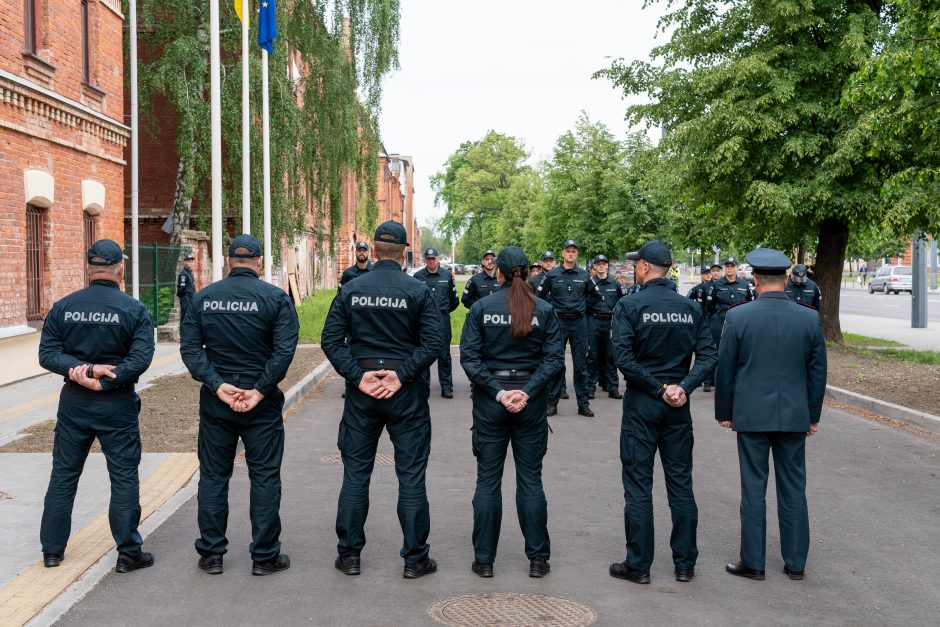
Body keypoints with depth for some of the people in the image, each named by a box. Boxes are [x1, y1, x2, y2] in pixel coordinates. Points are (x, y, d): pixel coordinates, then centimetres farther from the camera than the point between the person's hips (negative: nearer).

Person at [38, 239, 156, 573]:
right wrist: (103, 381, -16)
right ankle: (129, 553, 9)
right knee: (124, 478, 5)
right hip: (117, 406, -3)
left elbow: (47, 353, -5)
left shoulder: (63, 307, 0)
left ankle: (52, 549, 22)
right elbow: (140, 358, -16)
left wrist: (81, 369, -14)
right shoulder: (134, 310, -8)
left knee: (63, 475, 14)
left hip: (73, 402, 3)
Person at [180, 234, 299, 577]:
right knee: (264, 477, 6)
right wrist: (260, 390, -12)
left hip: (216, 399, 2)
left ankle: (211, 553, 18)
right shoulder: (276, 297, -6)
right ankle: (264, 556, 11)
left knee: (213, 475, 12)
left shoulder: (203, 298, 3)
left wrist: (217, 385, -9)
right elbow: (284, 350, -15)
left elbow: (190, 348, -4)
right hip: (262, 403, -2)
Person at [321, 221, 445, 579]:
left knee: (355, 473, 11)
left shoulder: (351, 290, 1)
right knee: (411, 475, 5)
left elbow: (331, 340, -4)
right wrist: (402, 375, -12)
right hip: (406, 392, -2)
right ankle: (415, 559, 10)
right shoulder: (418, 291, -5)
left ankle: (349, 554, 17)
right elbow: (434, 342, -12)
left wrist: (357, 376, -7)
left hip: (361, 392, 2)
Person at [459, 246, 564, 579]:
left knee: (488, 480, 7)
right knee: (530, 480, 9)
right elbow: (554, 357, -9)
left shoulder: (481, 308, -3)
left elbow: (469, 357, -10)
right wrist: (528, 391, -13)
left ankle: (484, 560, 12)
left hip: (490, 401, -1)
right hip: (531, 402, 1)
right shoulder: (544, 310, -1)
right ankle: (538, 558, 13)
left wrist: (497, 391, -12)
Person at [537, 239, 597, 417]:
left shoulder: (584, 275, 5)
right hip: (559, 322, -1)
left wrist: (582, 306, 12)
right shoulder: (552, 275, -1)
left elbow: (594, 294, 19)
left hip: (579, 322, 1)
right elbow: (539, 296, 7)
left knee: (581, 364, 5)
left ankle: (583, 403, 11)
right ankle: (552, 402, 10)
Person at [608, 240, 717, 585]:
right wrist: (683, 387, -11)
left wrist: (657, 388, -11)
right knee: (681, 484, 10)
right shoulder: (690, 308, 4)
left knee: (638, 486, 3)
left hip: (641, 403, -4)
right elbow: (707, 356, -3)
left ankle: (638, 565, 9)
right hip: (678, 406, 4)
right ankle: (685, 563, 17)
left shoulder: (629, 306, -9)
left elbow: (624, 358, -17)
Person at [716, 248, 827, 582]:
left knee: (753, 489, 5)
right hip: (794, 415, 2)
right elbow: (817, 372, 4)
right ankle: (795, 562, 18)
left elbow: (725, 369, -4)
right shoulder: (810, 318, -2)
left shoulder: (737, 317, -9)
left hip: (751, 415, -2)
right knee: (793, 489, 11)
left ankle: (753, 562, 11)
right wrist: (813, 415, 14)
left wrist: (723, 412, 8)